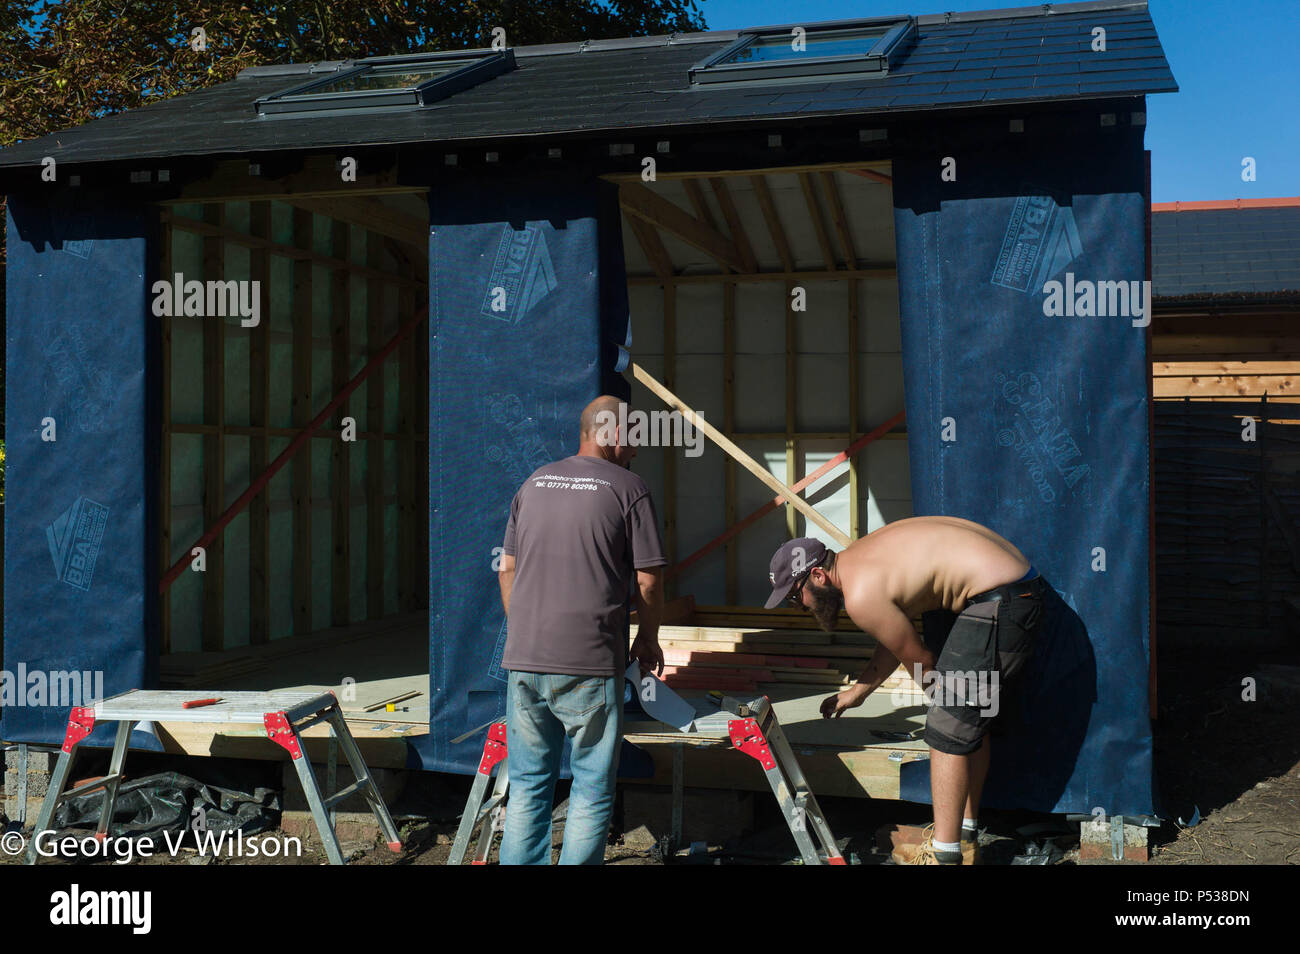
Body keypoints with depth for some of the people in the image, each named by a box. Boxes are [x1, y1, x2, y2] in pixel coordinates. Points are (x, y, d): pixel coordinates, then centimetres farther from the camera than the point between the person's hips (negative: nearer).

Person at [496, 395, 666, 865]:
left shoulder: (534, 483, 13)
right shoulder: (628, 488, -3)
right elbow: (649, 580, -4)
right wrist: (648, 639, 11)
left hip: (523, 660, 5)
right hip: (589, 665, -5)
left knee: (527, 785, 13)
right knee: (592, 790, 6)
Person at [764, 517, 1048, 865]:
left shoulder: (861, 596, -17)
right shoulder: (858, 558, 13)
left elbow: (920, 660, -6)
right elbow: (895, 640, 26)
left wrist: (941, 697, 14)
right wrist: (858, 692, 35)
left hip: (999, 605, -10)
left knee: (949, 728, -5)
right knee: (973, 720, 20)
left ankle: (944, 855, 1)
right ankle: (965, 833, 33)